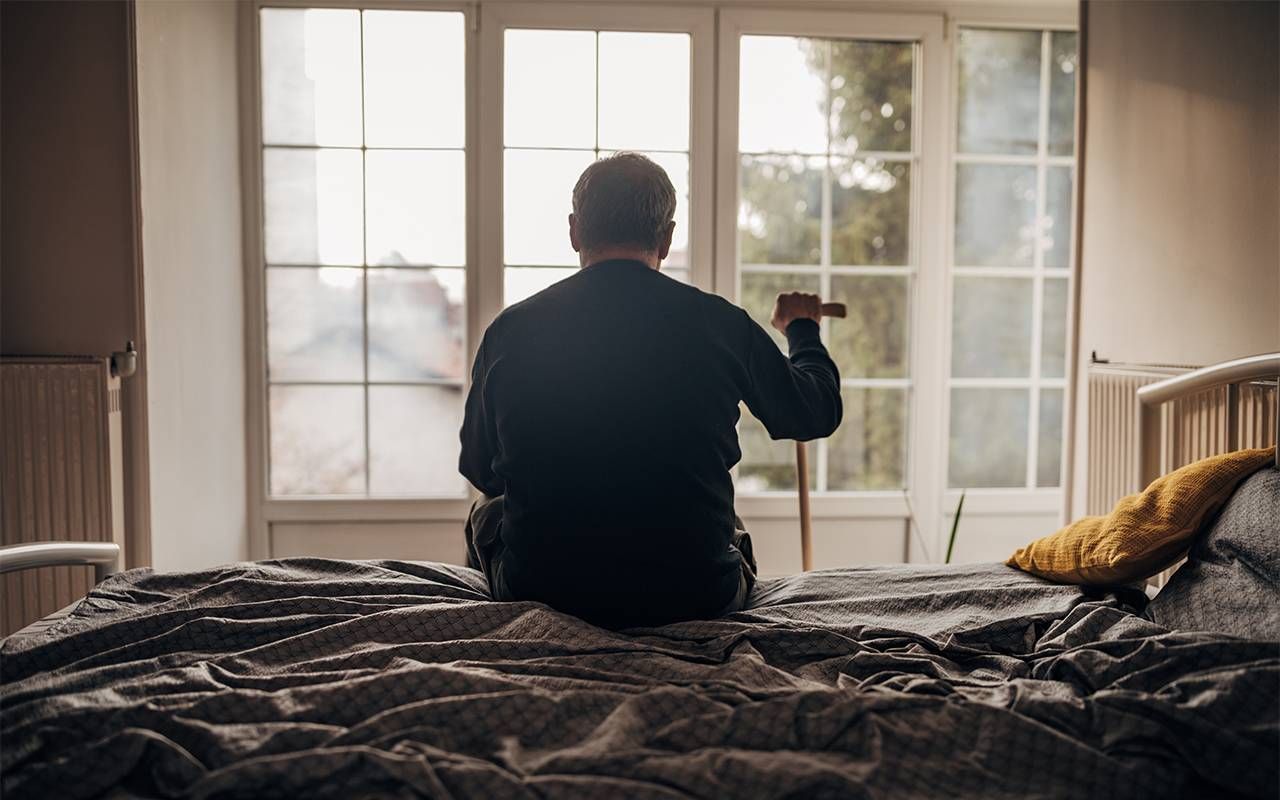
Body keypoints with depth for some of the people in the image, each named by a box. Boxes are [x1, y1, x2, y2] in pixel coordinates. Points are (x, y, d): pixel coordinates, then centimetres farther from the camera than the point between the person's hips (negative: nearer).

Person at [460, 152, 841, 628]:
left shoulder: (511, 329, -8)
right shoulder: (720, 323, -8)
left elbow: (479, 471, 7)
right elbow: (819, 412, 11)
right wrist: (802, 329, 32)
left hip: (543, 592, 0)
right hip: (697, 598, 1)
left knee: (486, 512, 32)